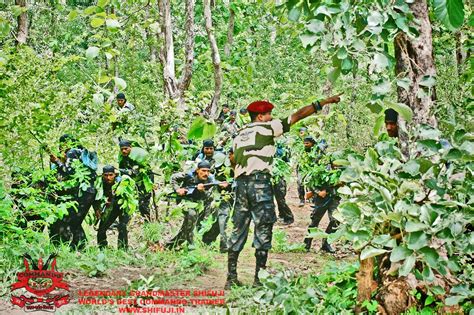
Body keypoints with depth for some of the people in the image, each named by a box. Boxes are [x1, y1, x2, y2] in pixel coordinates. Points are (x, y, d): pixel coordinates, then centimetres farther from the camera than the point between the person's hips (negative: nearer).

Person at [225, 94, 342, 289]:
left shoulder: (239, 135, 21)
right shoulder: (268, 127, 4)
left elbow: (234, 161, 17)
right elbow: (297, 116, 3)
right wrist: (323, 103, 7)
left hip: (241, 182, 6)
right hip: (260, 181, -6)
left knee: (238, 230, 9)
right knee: (263, 229, -1)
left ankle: (231, 277, 9)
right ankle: (259, 277, -2)